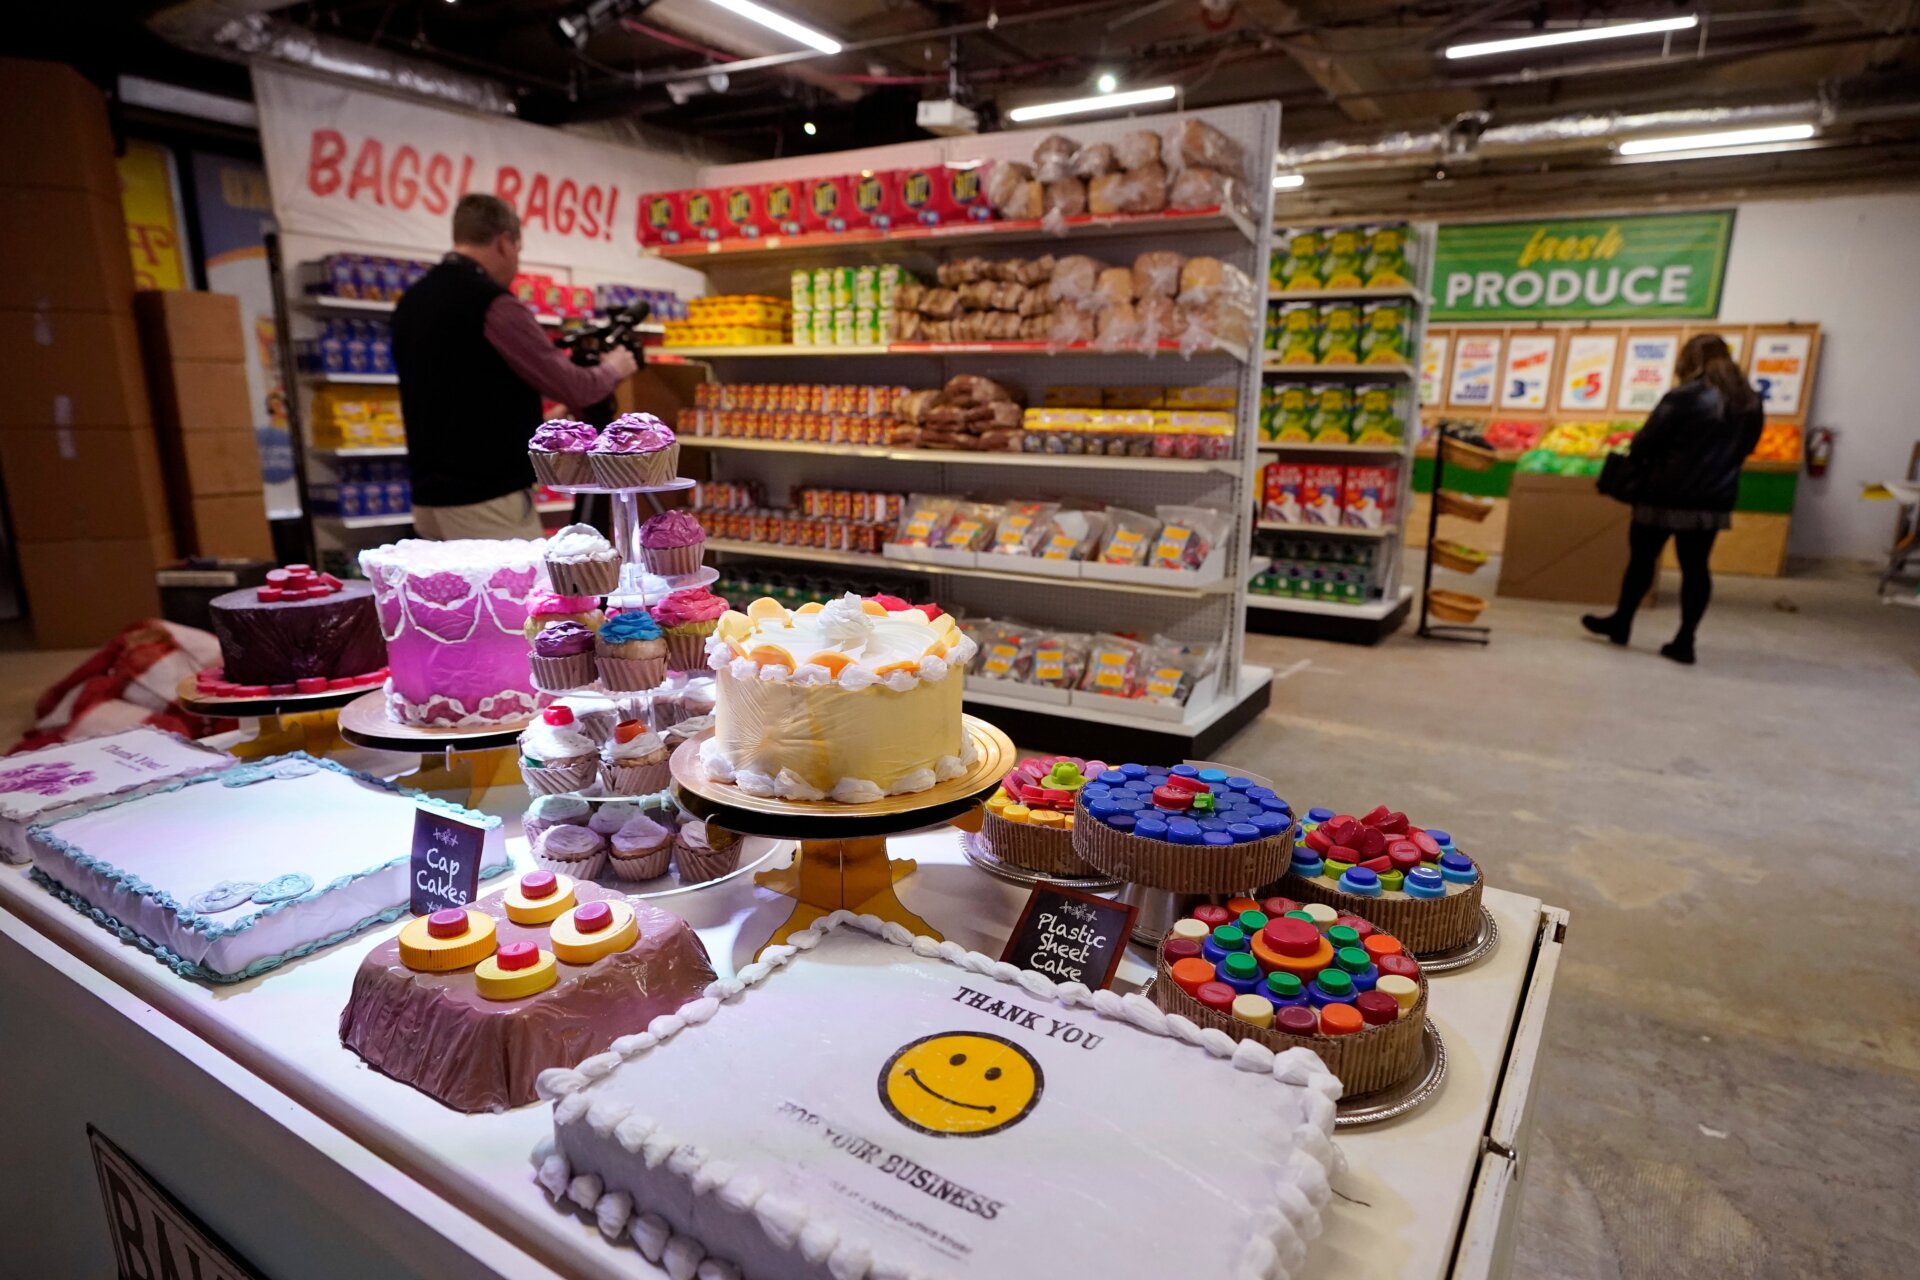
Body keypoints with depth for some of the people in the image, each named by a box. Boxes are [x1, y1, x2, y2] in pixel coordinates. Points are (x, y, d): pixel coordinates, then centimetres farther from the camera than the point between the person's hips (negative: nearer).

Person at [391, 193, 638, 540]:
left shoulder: (411, 303, 12)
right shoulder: (492, 305, -15)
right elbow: (575, 388, -9)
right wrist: (612, 369, 11)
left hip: (430, 498, 9)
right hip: (488, 501, -9)